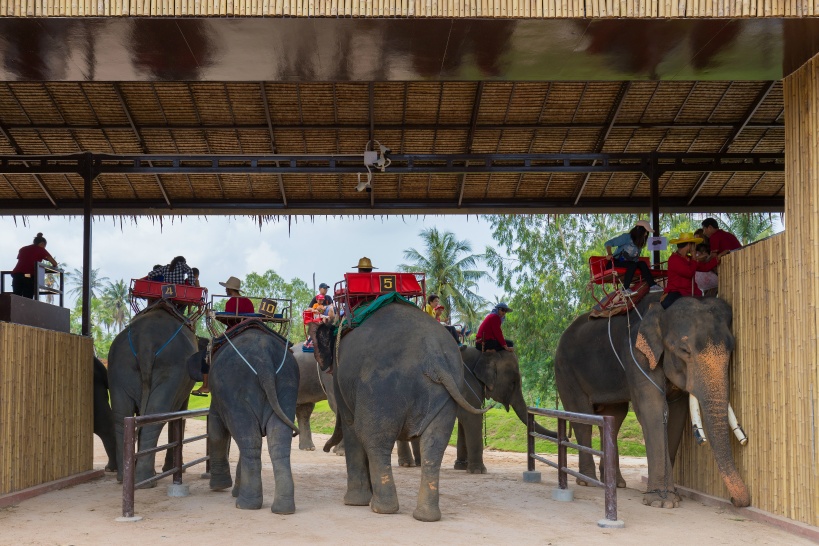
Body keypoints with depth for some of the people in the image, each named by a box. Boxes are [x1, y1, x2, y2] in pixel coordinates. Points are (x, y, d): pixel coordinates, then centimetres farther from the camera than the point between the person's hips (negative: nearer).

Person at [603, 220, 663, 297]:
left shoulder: (639, 243, 16)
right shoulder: (626, 237, -7)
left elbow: (636, 258, 15)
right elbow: (608, 243, -13)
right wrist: (609, 254, -30)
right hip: (616, 262, -7)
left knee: (642, 264, -18)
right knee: (632, 265, -33)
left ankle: (652, 286, -23)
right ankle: (625, 289, -37)